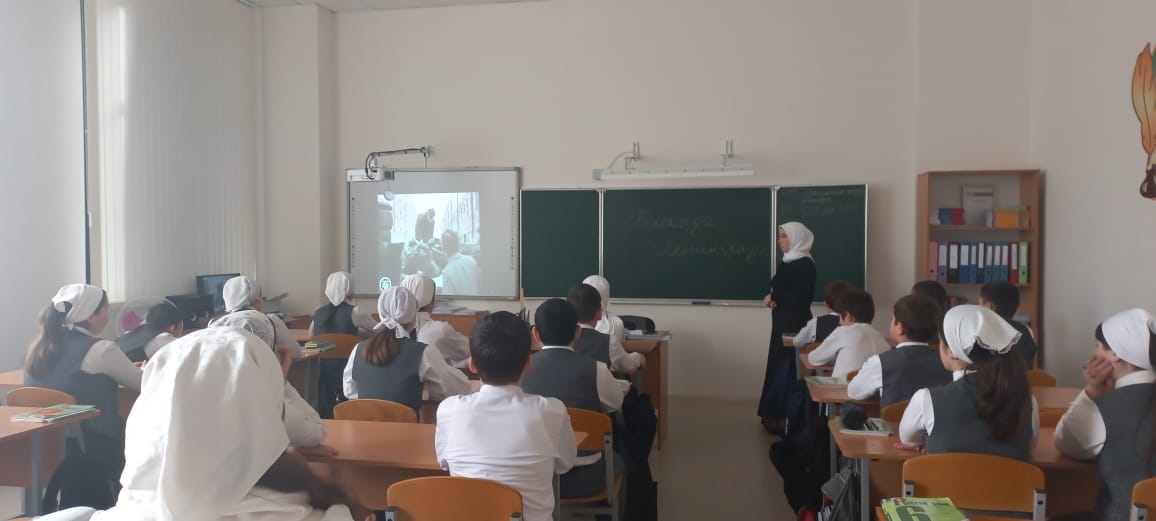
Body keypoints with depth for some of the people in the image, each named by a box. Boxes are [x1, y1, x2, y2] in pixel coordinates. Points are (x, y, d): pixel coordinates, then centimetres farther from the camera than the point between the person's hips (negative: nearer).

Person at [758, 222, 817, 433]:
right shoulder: (788, 262, 14)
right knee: (779, 365, 11)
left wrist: (774, 297, -10)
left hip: (795, 324, -9)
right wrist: (772, 297, -7)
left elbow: (800, 297, -21)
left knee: (786, 367, -5)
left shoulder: (805, 265, -14)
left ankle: (784, 417, 3)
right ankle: (776, 414, 18)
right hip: (784, 322, 9)